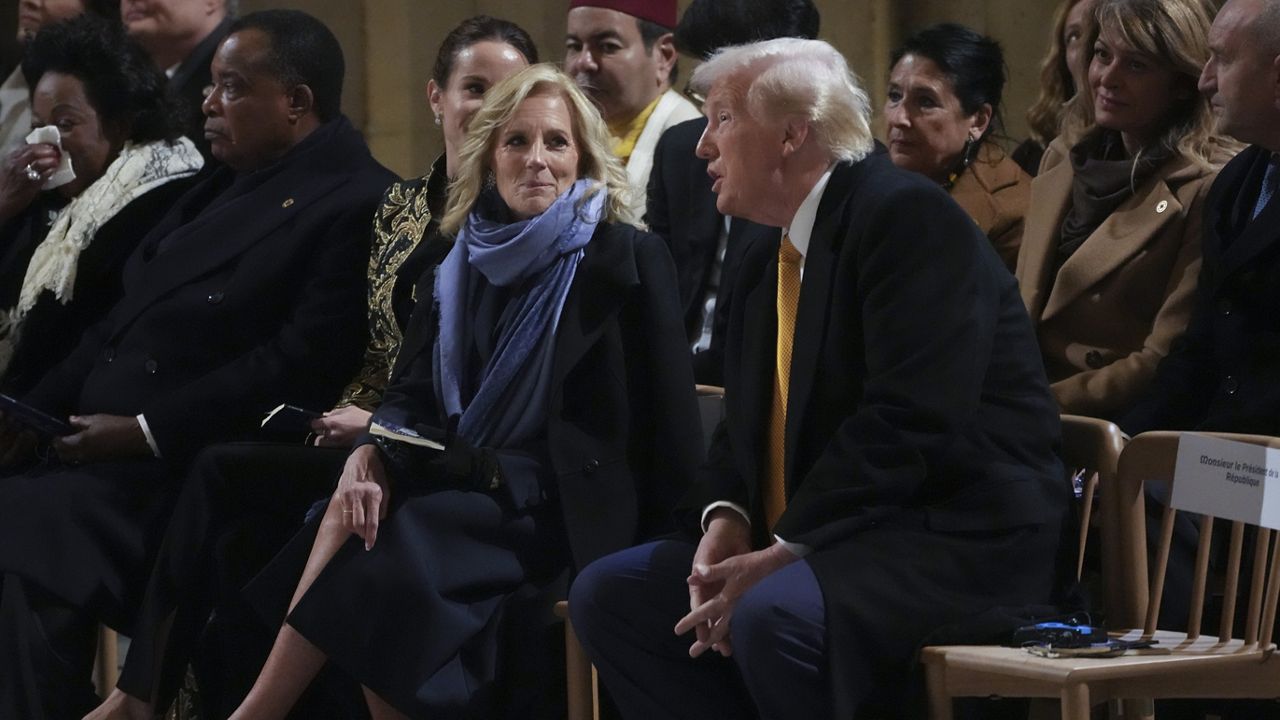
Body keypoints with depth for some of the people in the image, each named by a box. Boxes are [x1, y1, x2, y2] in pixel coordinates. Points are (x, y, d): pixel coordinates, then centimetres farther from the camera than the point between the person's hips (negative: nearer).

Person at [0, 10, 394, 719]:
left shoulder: (357, 205, -7)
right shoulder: (222, 187, 21)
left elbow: (299, 368, -15)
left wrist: (144, 431, -17)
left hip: (178, 471, -9)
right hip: (90, 445, 9)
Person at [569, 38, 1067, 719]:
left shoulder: (907, 215, -12)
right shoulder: (768, 265, 18)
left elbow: (910, 420, -22)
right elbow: (743, 431, 20)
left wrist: (785, 552, -22)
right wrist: (725, 517, -4)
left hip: (958, 543, -9)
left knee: (773, 616, -36)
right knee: (605, 593, 0)